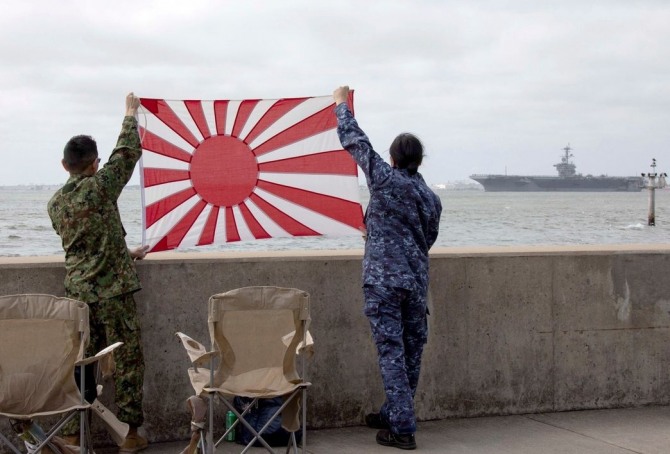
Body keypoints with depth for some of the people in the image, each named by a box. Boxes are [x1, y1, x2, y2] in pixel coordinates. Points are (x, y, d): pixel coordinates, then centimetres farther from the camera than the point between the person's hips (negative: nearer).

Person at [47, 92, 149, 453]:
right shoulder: (99, 186, -10)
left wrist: (125, 254, 28)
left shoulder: (55, 203, 9)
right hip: (113, 290, -6)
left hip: (76, 292, 6)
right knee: (127, 362, 4)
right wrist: (131, 113, 14)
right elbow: (128, 152, 0)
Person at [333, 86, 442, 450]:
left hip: (383, 280, -5)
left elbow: (355, 142, 2)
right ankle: (393, 414, 28)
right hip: (416, 282, 5)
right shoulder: (431, 198, 10)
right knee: (411, 352, 14)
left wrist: (341, 104, 18)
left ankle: (402, 429, -4)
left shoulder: (385, 180, -5)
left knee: (392, 352, -4)